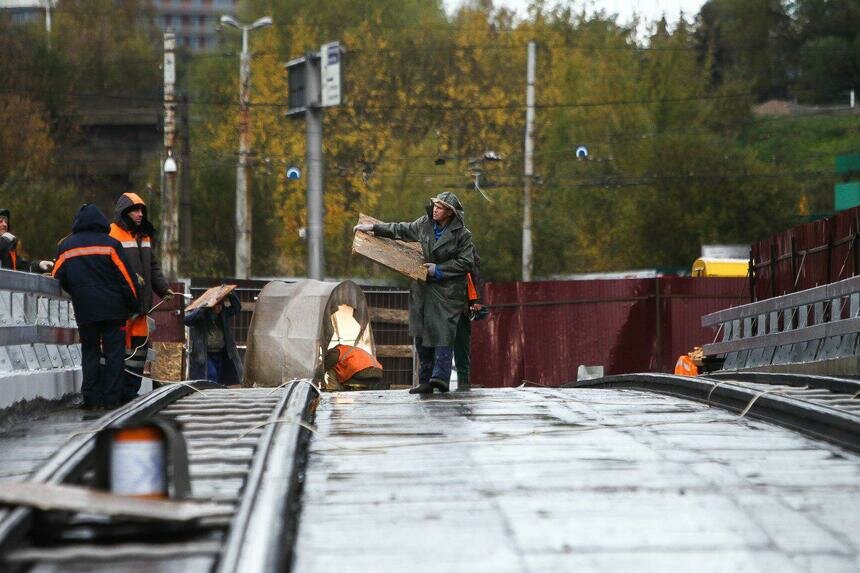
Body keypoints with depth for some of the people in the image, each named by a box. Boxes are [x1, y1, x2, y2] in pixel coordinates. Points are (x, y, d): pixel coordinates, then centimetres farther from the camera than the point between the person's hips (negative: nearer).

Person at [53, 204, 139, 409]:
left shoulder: (66, 246, 6)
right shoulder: (110, 244, -2)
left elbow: (59, 278, 10)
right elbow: (126, 277, -3)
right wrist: (134, 305, 4)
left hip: (84, 310, 2)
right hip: (113, 309, -2)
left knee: (90, 352, 9)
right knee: (113, 352, 2)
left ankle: (92, 398, 4)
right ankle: (112, 397, -2)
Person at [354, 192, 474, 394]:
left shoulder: (462, 234, -8)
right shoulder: (425, 223, 6)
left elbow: (466, 262, -10)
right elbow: (401, 230, 18)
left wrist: (438, 269, -13)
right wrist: (373, 228, 17)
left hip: (446, 291, -6)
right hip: (423, 288, 6)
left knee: (442, 331, -17)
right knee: (421, 334, 6)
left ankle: (440, 377, -23)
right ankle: (425, 381, 10)